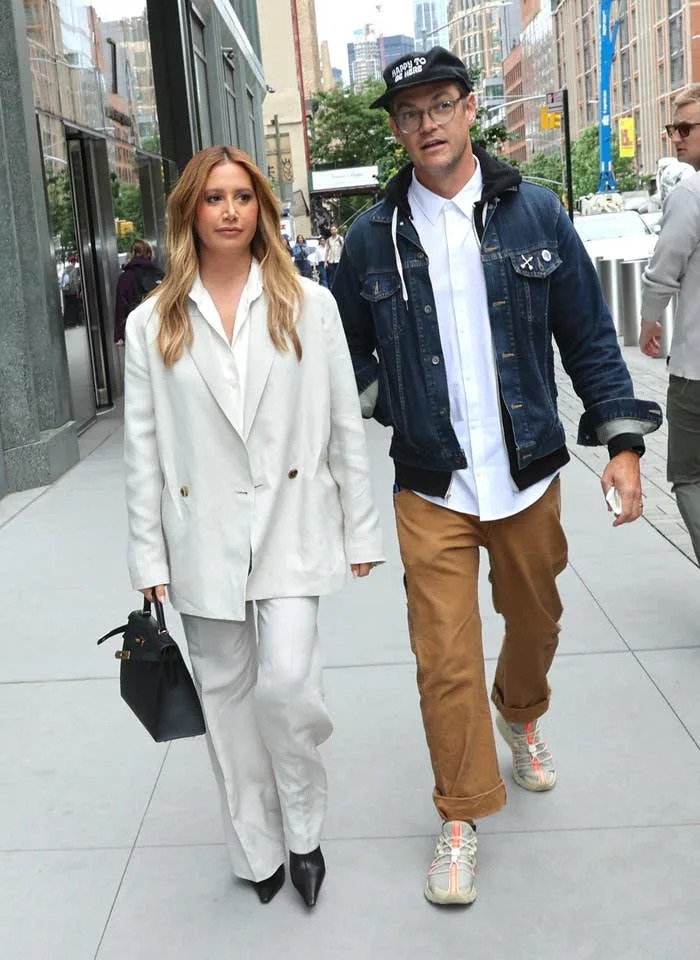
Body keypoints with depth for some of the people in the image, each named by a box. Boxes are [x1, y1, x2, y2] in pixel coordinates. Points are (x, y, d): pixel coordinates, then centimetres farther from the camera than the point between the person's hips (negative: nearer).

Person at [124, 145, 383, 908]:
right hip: (204, 537, 2)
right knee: (227, 694, 10)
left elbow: (345, 425, 3)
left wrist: (360, 530, 3)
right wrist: (149, 556, 2)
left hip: (291, 523, -1)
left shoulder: (308, 306, 1)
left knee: (287, 684, -12)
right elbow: (143, 448, 3)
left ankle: (302, 830, 16)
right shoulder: (152, 324, 3)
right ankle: (257, 848, 30)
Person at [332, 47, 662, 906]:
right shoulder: (372, 238, 0)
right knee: (445, 657, -1)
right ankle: (460, 817, 18)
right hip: (430, 488, -1)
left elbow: (587, 335, 2)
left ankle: (521, 716, 53)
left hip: (528, 475, 2)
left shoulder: (534, 214, 0)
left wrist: (622, 441, -3)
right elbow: (352, 352, 8)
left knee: (535, 620, 19)